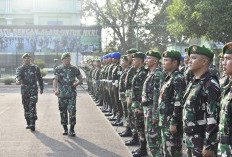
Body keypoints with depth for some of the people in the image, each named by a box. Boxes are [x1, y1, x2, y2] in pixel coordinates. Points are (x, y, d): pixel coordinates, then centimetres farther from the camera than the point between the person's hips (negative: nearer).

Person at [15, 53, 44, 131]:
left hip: (33, 90, -2)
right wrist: (17, 80, -38)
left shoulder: (35, 68, 6)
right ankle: (28, 123, 20)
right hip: (24, 90, 2)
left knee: (32, 106, -14)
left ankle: (33, 124, -17)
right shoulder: (20, 69, 6)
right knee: (26, 107, 8)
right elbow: (18, 75, -15)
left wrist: (41, 88, 18)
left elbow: (40, 79, 15)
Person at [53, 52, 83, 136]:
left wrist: (76, 83, -6)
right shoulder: (58, 69, 3)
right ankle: (65, 128, 20)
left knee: (72, 111, -9)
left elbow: (81, 79, 17)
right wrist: (55, 90, -25)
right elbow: (55, 80, -8)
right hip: (61, 94, 0)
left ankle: (72, 129, -1)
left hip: (72, 94, 0)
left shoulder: (74, 69, 8)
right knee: (63, 112, 7)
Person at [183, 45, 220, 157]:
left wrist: (209, 147, -22)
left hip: (202, 143, -8)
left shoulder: (210, 85, -16)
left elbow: (213, 118, -21)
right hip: (191, 141, 8)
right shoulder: (194, 83, 12)